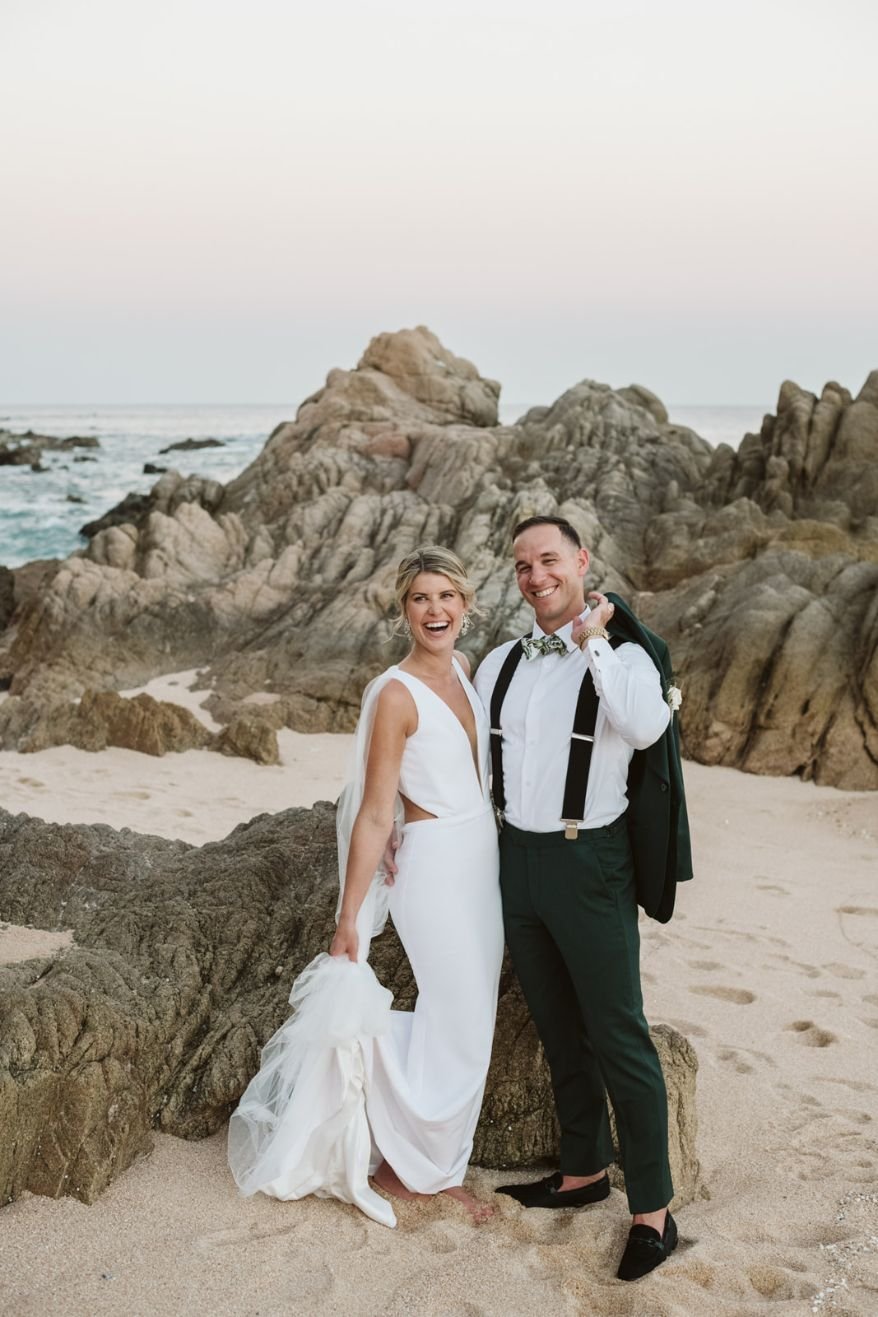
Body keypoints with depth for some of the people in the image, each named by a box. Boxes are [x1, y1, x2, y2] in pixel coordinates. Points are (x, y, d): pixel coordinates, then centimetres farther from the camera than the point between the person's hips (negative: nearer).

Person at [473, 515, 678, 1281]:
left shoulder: (621, 656, -10)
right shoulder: (501, 665, 8)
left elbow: (646, 727, -31)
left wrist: (592, 641, -24)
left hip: (589, 865, -6)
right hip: (516, 859, 6)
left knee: (618, 1039, 1)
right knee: (560, 1035, 19)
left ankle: (654, 1211, 14)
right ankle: (584, 1173, 36)